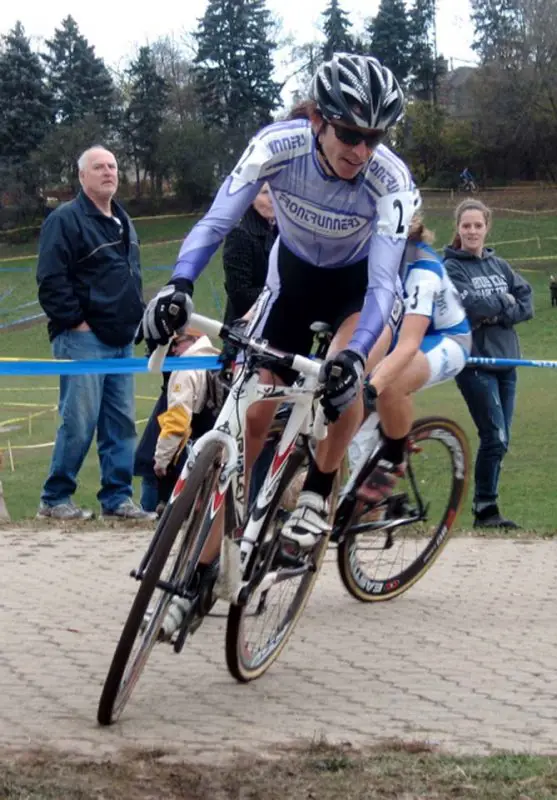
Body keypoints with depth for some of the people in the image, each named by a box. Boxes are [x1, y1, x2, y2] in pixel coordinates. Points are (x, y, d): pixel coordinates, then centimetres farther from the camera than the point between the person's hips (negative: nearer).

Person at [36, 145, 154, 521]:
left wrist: (137, 316, 18)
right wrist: (75, 321, -16)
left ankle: (118, 497, 12)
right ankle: (55, 498, 0)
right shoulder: (66, 219, -8)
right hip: (83, 338, -8)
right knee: (79, 422, -10)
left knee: (122, 422, 6)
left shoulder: (123, 222, 19)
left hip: (122, 340, 8)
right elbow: (51, 280, -16)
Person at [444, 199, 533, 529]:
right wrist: (504, 300, -4)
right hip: (475, 362, -6)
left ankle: (486, 506, 15)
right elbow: (472, 305, -18)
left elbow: (527, 302, 4)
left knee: (500, 440, 7)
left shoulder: (499, 265, 14)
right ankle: (486, 509, -1)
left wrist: (498, 313, -11)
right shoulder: (452, 268, -3)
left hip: (505, 360, 6)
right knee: (495, 437, -11)